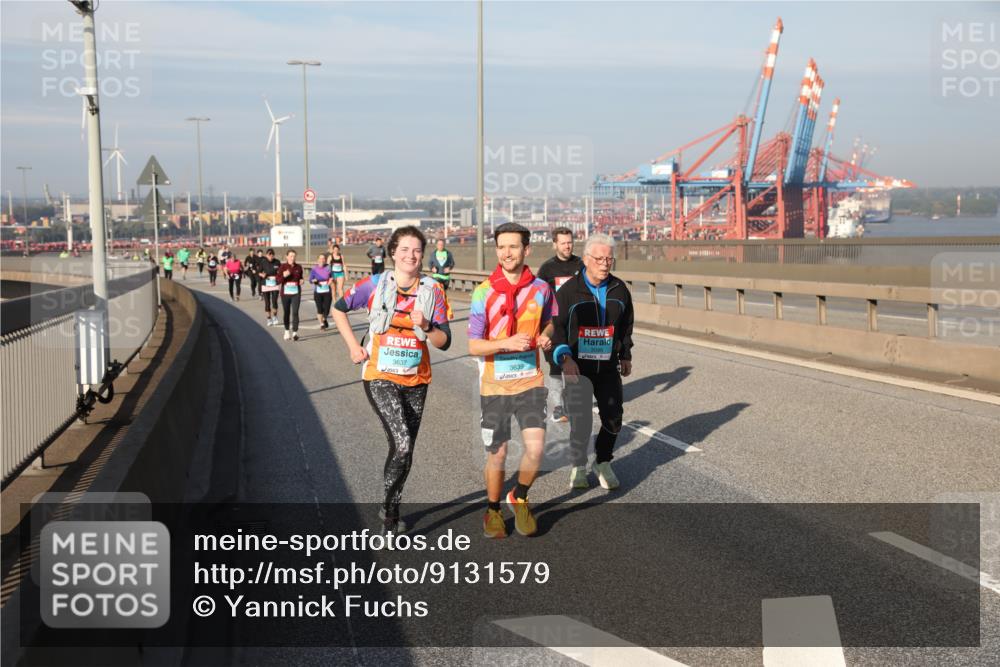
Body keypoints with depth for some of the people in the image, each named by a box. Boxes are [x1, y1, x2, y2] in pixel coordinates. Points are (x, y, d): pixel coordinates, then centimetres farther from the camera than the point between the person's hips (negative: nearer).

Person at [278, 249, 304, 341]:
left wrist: (301, 281, -1)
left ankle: (295, 332, -15)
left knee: (295, 312, -12)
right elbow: (278, 281, -5)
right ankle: (287, 331, 28)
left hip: (296, 293, 0)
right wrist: (284, 276, -22)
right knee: (286, 313, 11)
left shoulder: (298, 267, 4)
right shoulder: (282, 267, -2)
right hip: (285, 293, 0)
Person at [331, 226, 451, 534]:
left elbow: (444, 342, -3)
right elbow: (338, 309, 10)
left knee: (404, 450, 13)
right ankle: (390, 515, -3)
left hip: (416, 381, 3)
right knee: (402, 445, -20)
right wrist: (353, 346, 3)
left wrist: (425, 326, -22)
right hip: (381, 378, -3)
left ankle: (391, 509, 33)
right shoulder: (375, 285, -5)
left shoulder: (433, 291, -2)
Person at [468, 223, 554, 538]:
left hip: (530, 381, 1)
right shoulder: (484, 292, -9)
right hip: (495, 385, -1)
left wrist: (545, 339, -3)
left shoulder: (541, 288, -1)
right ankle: (493, 510, 32)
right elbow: (473, 346, -9)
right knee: (497, 454, 7)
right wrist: (507, 343, -25)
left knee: (535, 448, -12)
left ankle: (520, 498, 18)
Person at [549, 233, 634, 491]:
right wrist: (563, 356, -19)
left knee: (613, 418, 5)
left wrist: (626, 356, 19)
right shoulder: (568, 291, -8)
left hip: (608, 366, 4)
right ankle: (578, 467, 14)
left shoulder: (619, 290, 4)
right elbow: (556, 327, -7)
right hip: (577, 366, -4)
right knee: (581, 420, -7)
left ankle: (603, 462, 28)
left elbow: (626, 325, 18)